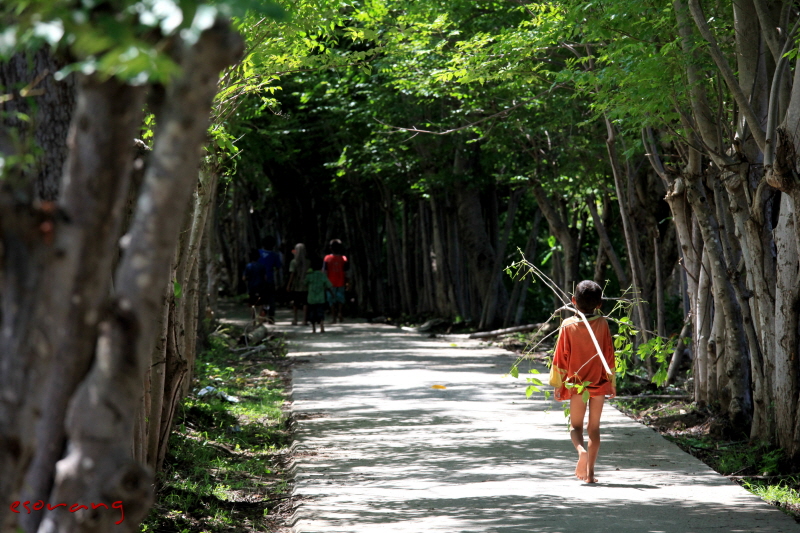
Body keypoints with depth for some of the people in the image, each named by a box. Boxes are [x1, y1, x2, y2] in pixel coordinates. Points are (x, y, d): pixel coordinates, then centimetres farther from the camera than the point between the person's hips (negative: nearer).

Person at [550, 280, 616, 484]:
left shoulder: (568, 325, -8)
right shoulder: (602, 324, -6)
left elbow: (561, 357, -4)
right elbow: (609, 356, -1)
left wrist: (558, 384, 4)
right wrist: (612, 382, 9)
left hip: (576, 384, -1)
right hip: (599, 383, 1)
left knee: (576, 426, 9)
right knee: (594, 427, 10)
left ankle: (581, 450, -23)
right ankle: (590, 472, 7)